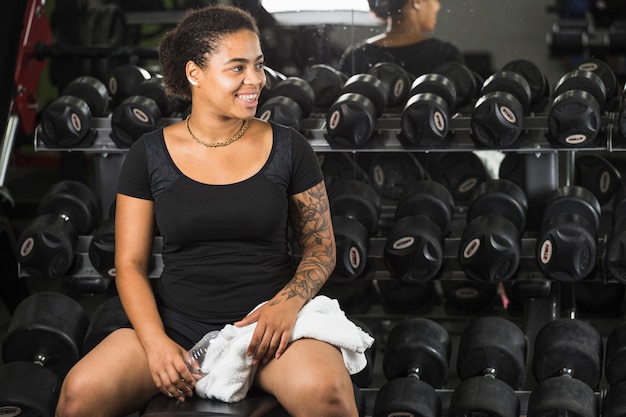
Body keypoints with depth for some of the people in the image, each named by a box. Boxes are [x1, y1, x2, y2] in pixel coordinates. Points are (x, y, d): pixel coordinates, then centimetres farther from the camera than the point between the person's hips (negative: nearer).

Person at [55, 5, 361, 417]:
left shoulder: (288, 148, 3)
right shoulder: (149, 155, 3)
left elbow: (322, 248, 8)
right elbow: (130, 264, 3)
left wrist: (287, 304, -12)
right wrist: (156, 342, -13)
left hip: (268, 321, -1)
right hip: (177, 324, 1)